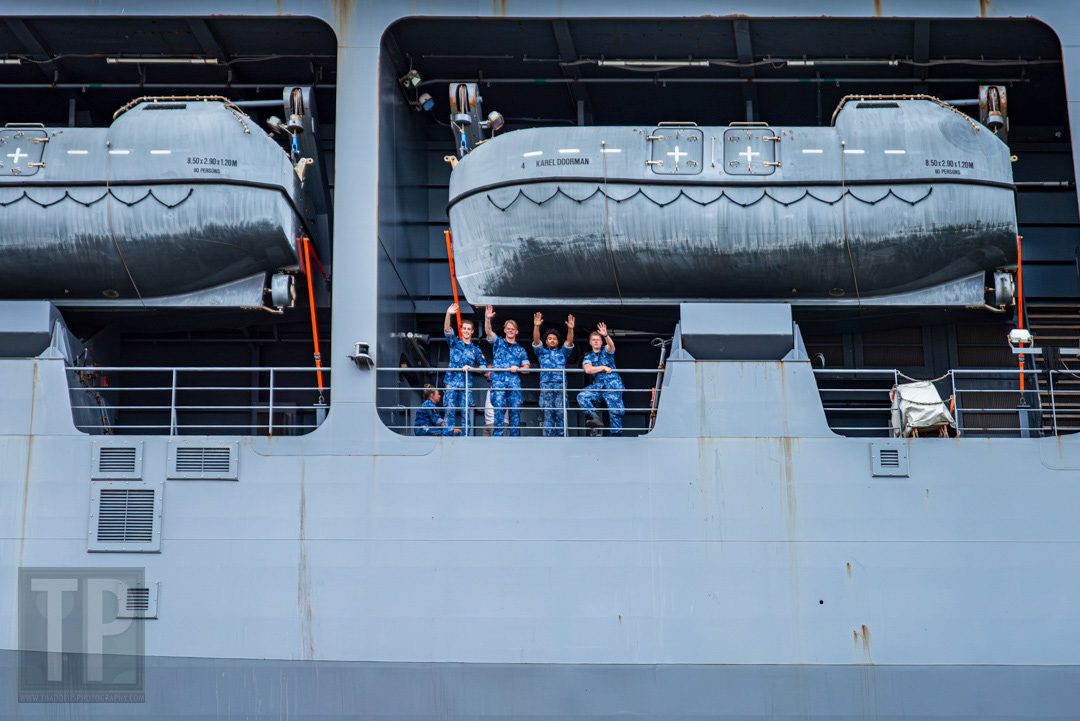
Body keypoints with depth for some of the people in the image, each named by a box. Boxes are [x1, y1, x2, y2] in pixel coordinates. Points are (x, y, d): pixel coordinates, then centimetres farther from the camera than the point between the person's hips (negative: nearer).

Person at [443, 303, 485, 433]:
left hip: (466, 384, 0)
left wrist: (471, 368, -7)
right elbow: (447, 330, -7)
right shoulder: (454, 343, 9)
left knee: (465, 410, -3)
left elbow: (483, 366, 12)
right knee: (450, 409, -4)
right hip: (452, 382, 0)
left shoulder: (476, 350, 12)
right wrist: (448, 314, -23)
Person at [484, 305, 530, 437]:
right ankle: (498, 436, -11)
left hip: (514, 381, 2)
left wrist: (518, 368, -6)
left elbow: (526, 367, 16)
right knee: (499, 410, -11)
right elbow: (488, 332, -2)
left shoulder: (520, 350, 22)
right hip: (498, 380, -2)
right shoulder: (498, 343, 17)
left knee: (515, 411, -4)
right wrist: (487, 319, -20)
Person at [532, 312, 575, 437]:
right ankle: (549, 436, -7)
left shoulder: (562, 352, 21)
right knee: (548, 412, -6)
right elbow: (536, 341, 4)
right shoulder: (542, 352, 19)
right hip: (546, 384, 0)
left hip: (561, 385, 0)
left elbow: (569, 342, 6)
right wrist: (536, 326, -12)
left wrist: (570, 329, -11)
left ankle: (561, 435, -4)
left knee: (560, 412, -5)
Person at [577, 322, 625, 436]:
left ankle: (617, 434, 0)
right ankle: (595, 419, -24)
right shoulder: (588, 357, 15)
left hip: (613, 383, -2)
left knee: (614, 410, -8)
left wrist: (606, 335, -34)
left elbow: (611, 345, -14)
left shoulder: (606, 351, 11)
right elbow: (588, 369, -5)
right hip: (598, 385, 2)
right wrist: (603, 368, -12)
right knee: (582, 396, -22)